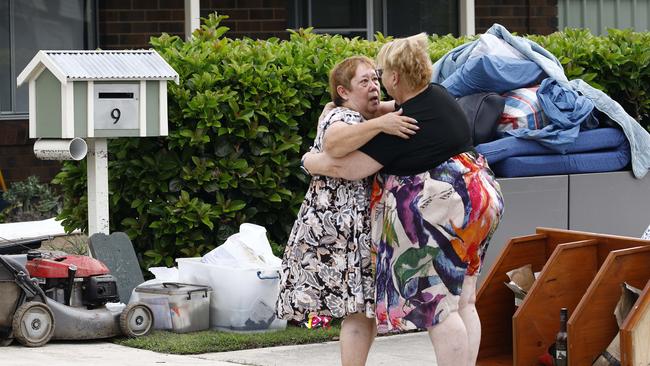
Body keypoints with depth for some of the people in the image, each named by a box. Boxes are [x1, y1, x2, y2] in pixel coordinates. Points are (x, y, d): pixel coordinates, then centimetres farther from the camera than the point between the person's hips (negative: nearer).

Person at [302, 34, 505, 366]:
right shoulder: (439, 95, 8)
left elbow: (346, 168, -13)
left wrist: (311, 161, 7)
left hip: (439, 211, -9)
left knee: (439, 308, -6)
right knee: (463, 303, 11)